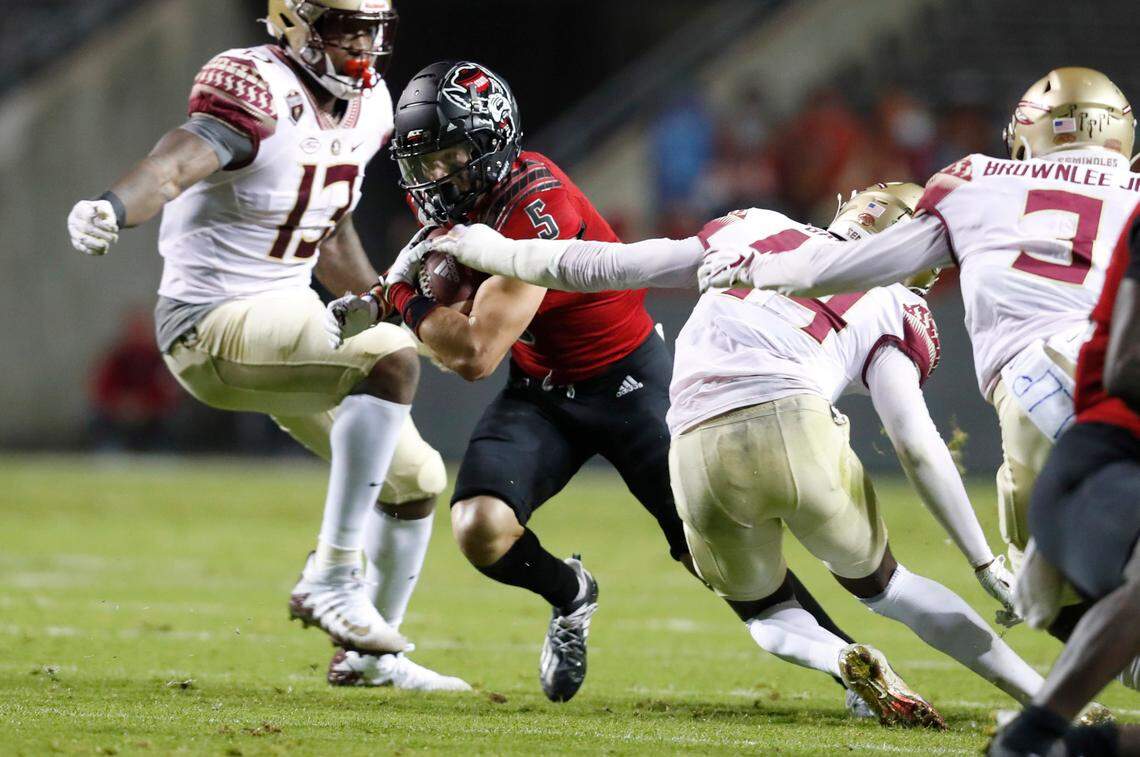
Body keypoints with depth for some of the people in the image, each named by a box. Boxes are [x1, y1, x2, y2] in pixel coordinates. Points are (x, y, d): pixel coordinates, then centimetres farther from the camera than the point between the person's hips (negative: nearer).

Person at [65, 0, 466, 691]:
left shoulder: (369, 104, 7)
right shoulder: (256, 92, -20)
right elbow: (174, 165, -38)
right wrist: (112, 209, -58)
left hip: (290, 317, 9)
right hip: (215, 326, -9)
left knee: (416, 479, 14)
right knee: (392, 361, -31)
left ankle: (370, 653, 32)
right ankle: (333, 575, -28)